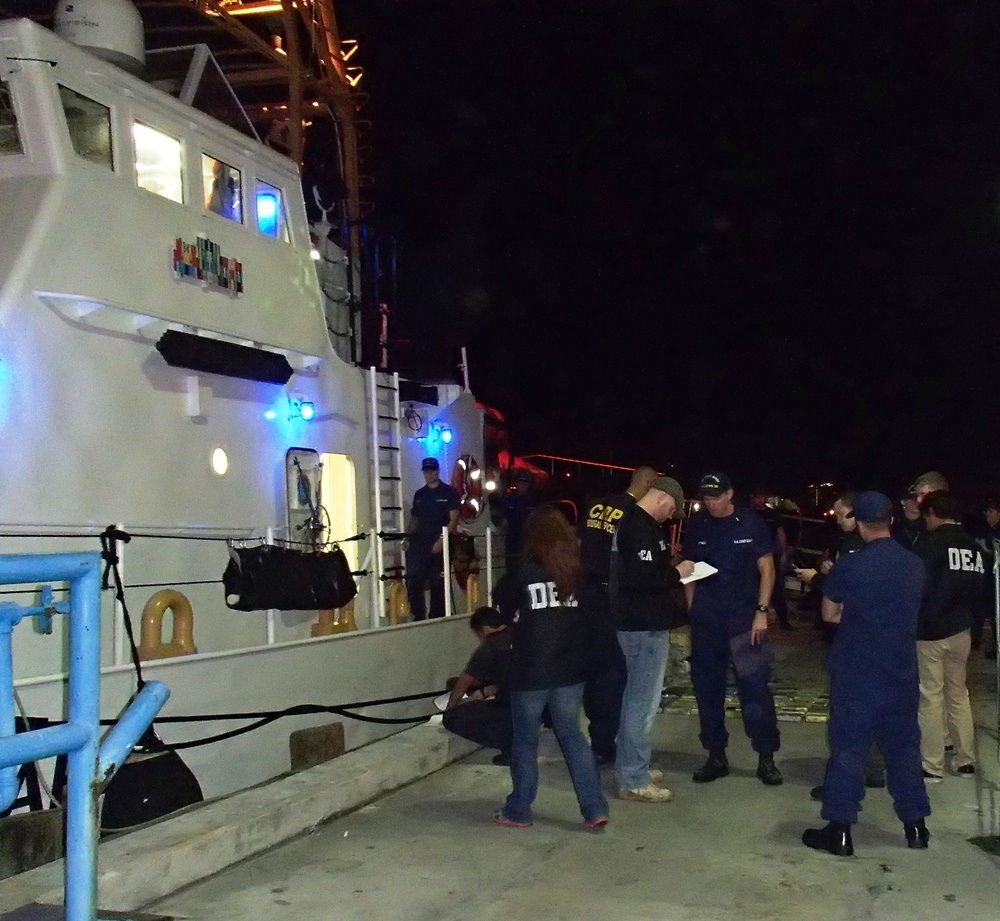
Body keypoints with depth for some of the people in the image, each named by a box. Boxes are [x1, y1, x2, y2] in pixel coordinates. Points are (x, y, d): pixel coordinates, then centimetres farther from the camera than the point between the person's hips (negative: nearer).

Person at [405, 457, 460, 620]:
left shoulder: (448, 492, 2)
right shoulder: (419, 494, 15)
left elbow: (453, 519, -5)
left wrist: (442, 540, -16)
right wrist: (408, 538, 2)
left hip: (439, 545, -3)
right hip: (419, 544, 3)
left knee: (438, 583, 2)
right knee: (413, 580, -7)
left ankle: (437, 618, 10)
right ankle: (418, 616, 0)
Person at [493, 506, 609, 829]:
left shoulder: (525, 571, -10)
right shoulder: (579, 569, 0)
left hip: (531, 668, -4)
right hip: (570, 667, 4)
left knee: (525, 740, 9)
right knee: (572, 734, 13)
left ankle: (518, 811, 17)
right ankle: (595, 808, 8)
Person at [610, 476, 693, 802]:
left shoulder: (629, 521, 13)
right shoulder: (642, 528, -19)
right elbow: (644, 577, -28)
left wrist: (670, 570, 8)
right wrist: (677, 572, -12)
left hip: (635, 622, 11)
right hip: (646, 626, -11)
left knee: (636, 696, 19)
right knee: (644, 701, -5)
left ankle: (631, 768, 29)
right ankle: (634, 780, 1)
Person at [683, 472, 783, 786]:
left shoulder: (751, 523, -2)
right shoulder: (696, 526, 4)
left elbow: (766, 569, 0)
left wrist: (761, 612, -8)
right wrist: (692, 609, 5)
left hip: (745, 618, -3)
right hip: (706, 621, 3)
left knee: (755, 687, -5)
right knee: (707, 688, 7)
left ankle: (766, 758, 5)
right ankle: (716, 756, 18)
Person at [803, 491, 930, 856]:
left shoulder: (848, 566, -14)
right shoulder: (914, 565, 0)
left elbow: (830, 614, -2)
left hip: (856, 672, -4)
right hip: (902, 672, 4)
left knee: (848, 747, 2)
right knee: (903, 745, 15)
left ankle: (839, 830, 5)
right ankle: (915, 825, 23)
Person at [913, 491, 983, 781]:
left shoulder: (931, 544, -14)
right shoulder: (975, 547, 6)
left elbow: (919, 588, -17)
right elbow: (983, 590, 9)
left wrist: (911, 625, -7)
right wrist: (970, 618, 15)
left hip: (931, 632, -6)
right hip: (962, 631, 6)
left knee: (931, 697, 0)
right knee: (959, 693, 17)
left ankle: (932, 766, 4)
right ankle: (965, 760, 22)